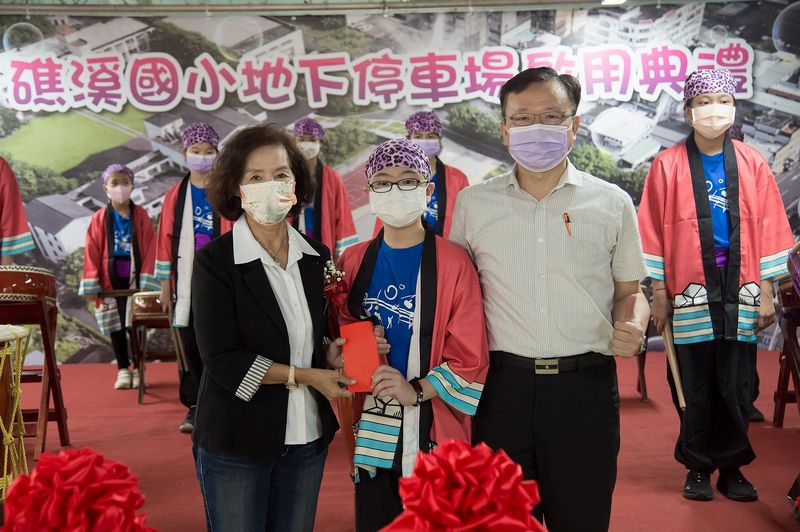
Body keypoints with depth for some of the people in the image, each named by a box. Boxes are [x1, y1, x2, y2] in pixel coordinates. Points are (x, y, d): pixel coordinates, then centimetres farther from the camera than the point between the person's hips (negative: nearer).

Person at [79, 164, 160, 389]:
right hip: (110, 280, 1)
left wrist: (147, 281, -10)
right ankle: (123, 370, 17)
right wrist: (91, 285, -7)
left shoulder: (141, 216, 0)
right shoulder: (100, 218, 0)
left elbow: (149, 249, -3)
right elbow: (92, 252, -2)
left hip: (135, 279, -1)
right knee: (116, 326, 7)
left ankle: (138, 369, 14)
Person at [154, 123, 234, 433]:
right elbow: (166, 242, 10)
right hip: (186, 283, 2)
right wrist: (165, 287, 7)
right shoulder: (175, 196, 9)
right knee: (190, 345, 3)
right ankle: (195, 406, 14)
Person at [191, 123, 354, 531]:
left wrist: (332, 353, -8)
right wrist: (305, 376, -16)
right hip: (235, 443, -4)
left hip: (307, 437, 4)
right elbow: (223, 361, -16)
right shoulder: (215, 262, -11)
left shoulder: (317, 256, 4)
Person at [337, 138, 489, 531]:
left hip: (432, 430, -3)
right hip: (370, 430, 4)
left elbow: (470, 359, -7)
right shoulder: (354, 262, 7)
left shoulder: (453, 263, -6)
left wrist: (416, 390, -19)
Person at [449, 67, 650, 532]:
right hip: (503, 384, 1)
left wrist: (634, 328, -10)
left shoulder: (612, 203, 3)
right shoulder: (472, 203, 4)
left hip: (586, 384, 0)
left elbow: (630, 290, 11)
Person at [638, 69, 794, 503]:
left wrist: (766, 291, 3)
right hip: (690, 292, -2)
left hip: (739, 290, 2)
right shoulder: (668, 165, 1)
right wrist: (659, 292, -2)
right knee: (696, 386, 4)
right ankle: (698, 468, 19)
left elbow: (768, 229, 7)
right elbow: (655, 232, 1)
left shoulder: (752, 164, 7)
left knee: (736, 386, 5)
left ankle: (731, 467, 21)